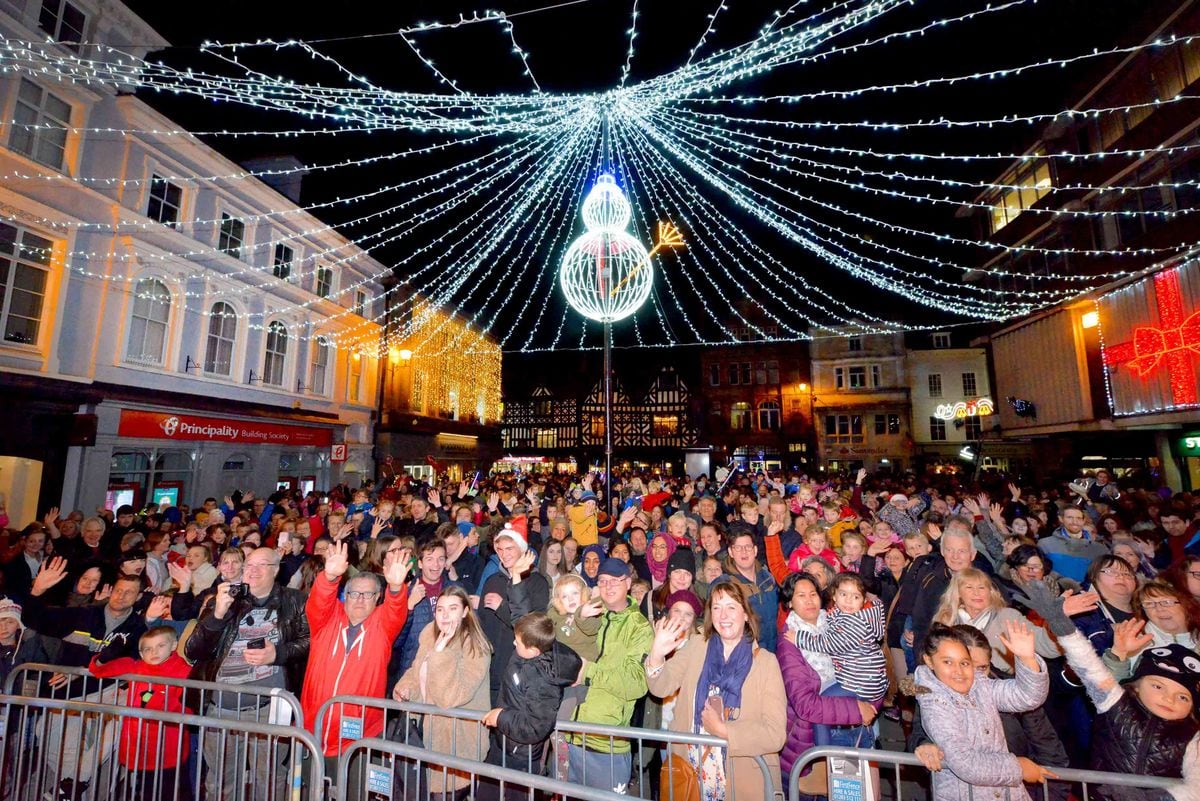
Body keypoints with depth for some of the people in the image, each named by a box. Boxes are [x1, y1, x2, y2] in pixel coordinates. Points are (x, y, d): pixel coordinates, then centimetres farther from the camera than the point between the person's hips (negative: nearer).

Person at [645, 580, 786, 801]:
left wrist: (723, 730, -20)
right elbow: (661, 687, -10)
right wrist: (656, 655, -29)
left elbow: (775, 735, -14)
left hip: (745, 781, -2)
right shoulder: (696, 651, 0)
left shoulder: (766, 662, -8)